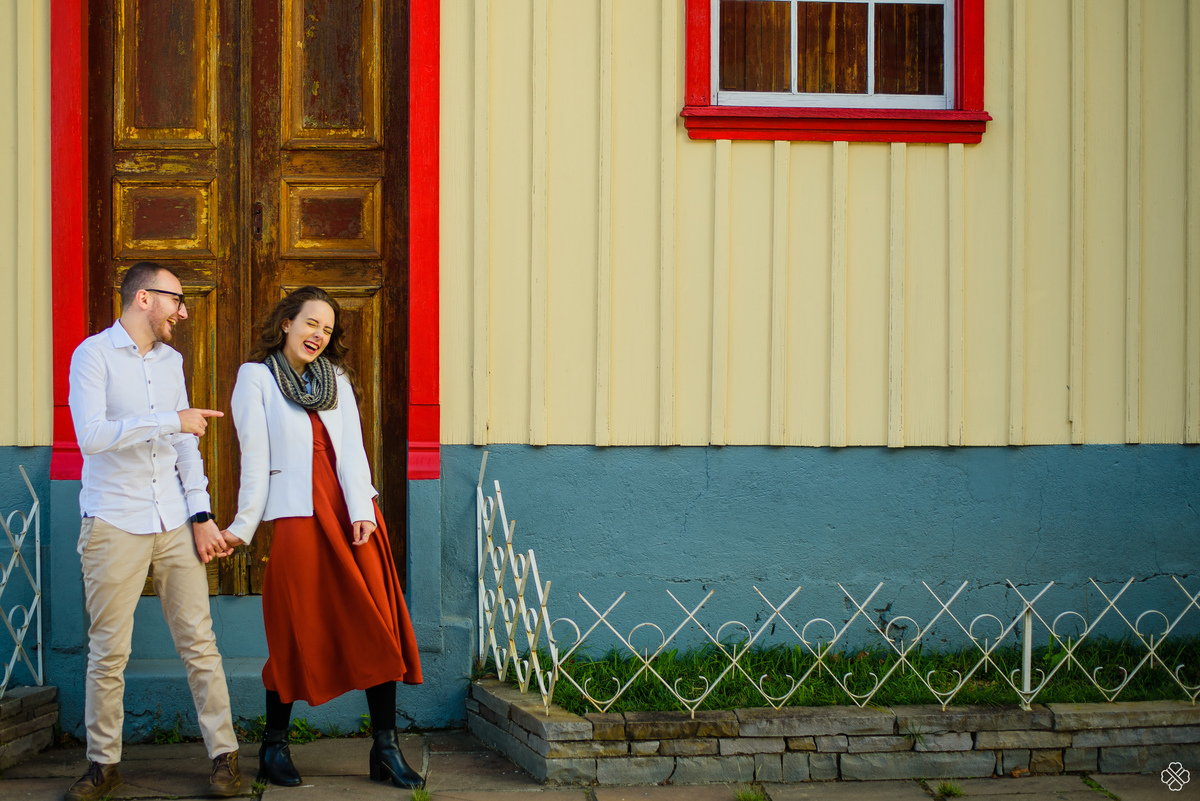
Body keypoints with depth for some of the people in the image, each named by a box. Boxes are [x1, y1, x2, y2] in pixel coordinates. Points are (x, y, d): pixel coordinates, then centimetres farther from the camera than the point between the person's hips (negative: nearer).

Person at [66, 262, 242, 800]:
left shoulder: (170, 360, 14)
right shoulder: (94, 355, -5)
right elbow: (91, 435, -19)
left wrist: (201, 515, 8)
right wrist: (172, 421, -20)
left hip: (173, 522, 5)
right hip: (115, 523, -5)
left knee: (199, 642, 2)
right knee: (108, 651, 0)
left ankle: (223, 756, 7)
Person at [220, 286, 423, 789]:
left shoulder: (336, 377, 16)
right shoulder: (257, 377, 4)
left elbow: (351, 447, 5)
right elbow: (255, 456, 1)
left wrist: (362, 511, -7)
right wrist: (244, 525, 0)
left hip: (351, 513, 4)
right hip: (298, 515, -4)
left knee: (377, 627, -2)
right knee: (296, 634, 0)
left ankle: (386, 749, 1)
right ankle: (274, 747, 14)